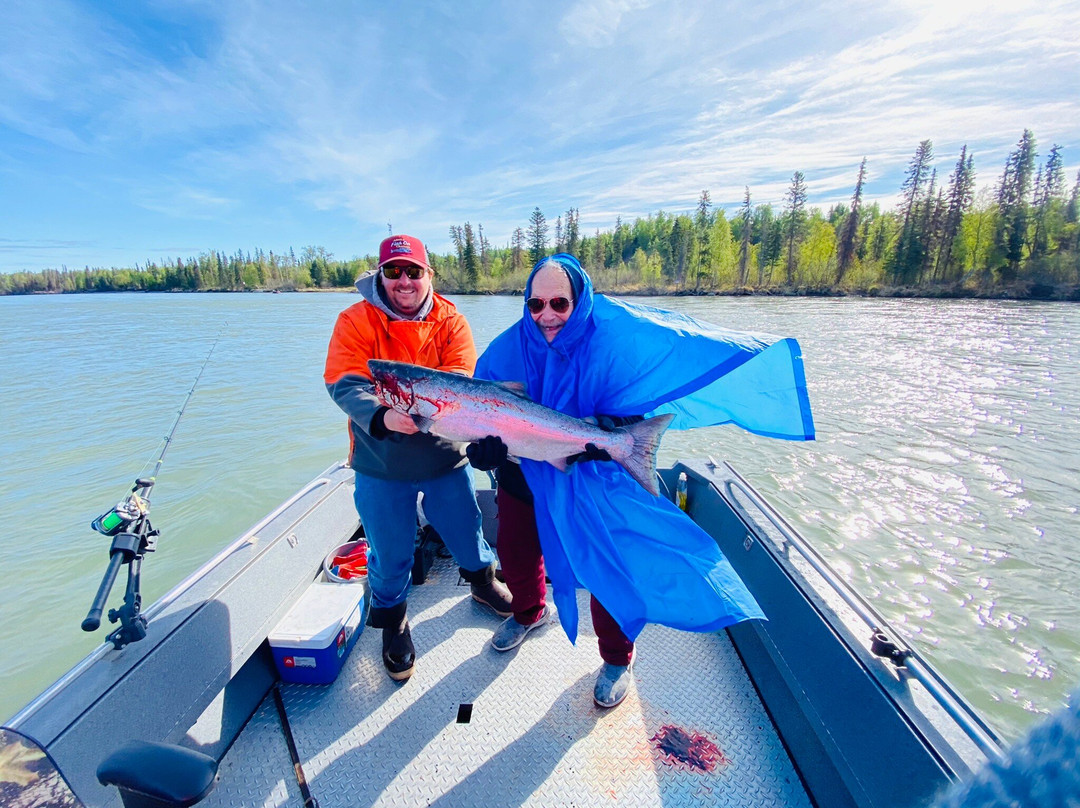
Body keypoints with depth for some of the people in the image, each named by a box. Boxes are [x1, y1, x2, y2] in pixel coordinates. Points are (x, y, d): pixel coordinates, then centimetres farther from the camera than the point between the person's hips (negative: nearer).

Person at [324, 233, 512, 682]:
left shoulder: (450, 320, -4)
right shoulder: (355, 320, -7)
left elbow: (461, 377, -15)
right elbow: (344, 383, -19)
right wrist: (382, 417, -39)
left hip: (445, 457, 1)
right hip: (381, 464, -1)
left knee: (466, 530, 18)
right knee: (389, 553, 13)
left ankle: (483, 582, 51)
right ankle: (394, 621, 42)